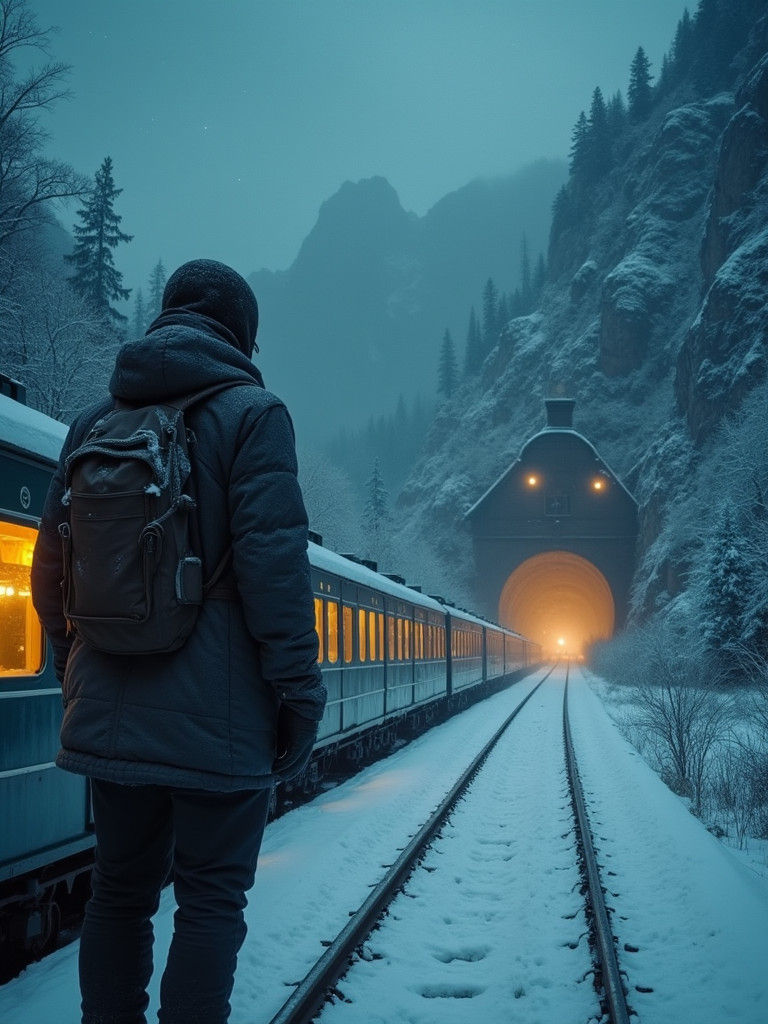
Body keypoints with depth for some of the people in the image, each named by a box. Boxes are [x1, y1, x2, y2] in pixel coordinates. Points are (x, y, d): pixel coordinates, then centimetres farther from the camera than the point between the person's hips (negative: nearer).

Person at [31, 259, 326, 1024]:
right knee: (210, 899, 3)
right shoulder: (251, 412, -7)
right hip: (215, 717, -6)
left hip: (110, 712, 6)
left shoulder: (94, 423, 12)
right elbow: (273, 562, -15)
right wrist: (299, 690, -11)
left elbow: (52, 567, 14)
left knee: (120, 889, 16)